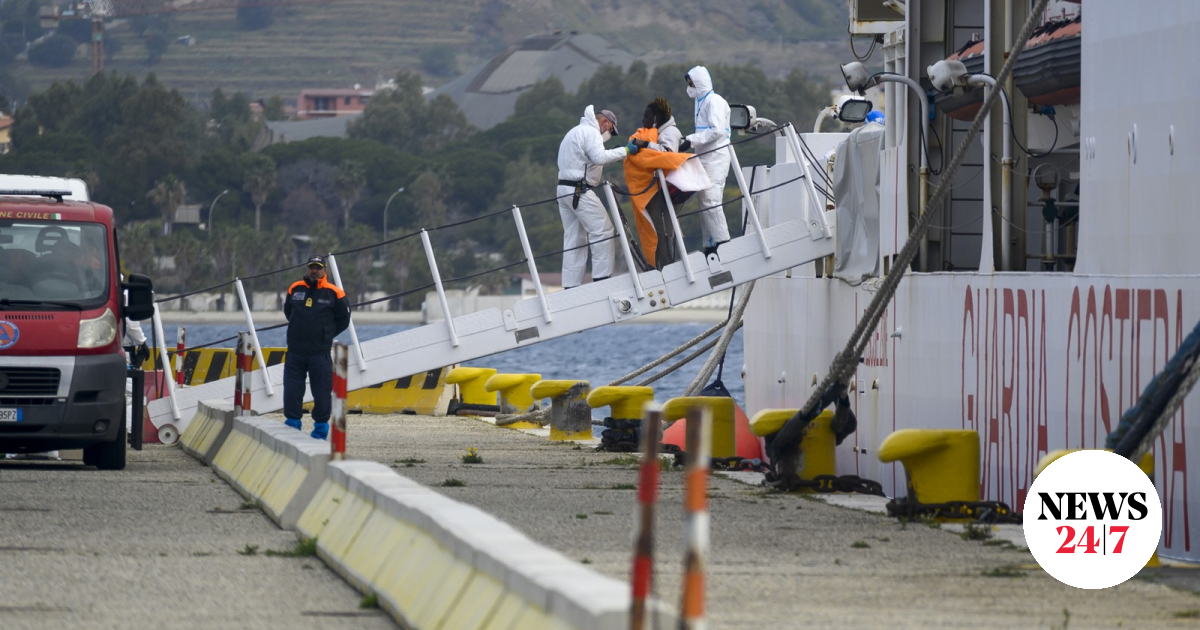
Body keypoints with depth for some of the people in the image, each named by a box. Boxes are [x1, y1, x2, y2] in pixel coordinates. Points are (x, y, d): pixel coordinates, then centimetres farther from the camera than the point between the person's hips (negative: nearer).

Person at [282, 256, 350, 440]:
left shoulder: (333, 293, -1)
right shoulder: (295, 289, 7)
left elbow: (343, 319, 9)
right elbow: (288, 312, 24)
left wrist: (327, 334, 9)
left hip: (320, 354, -3)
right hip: (295, 352, 3)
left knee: (322, 393, 0)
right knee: (291, 391, 2)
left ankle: (321, 428, 13)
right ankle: (292, 425, 13)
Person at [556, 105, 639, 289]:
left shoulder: (576, 132, 26)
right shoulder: (591, 132, -7)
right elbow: (599, 157, -21)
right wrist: (624, 150, -15)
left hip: (564, 189, 10)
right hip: (580, 190, -10)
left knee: (574, 238, 9)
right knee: (603, 231, -8)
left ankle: (571, 286, 5)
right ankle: (601, 278, -14)